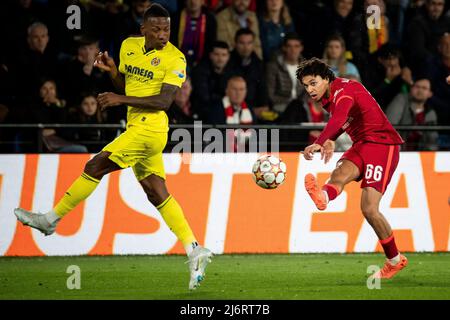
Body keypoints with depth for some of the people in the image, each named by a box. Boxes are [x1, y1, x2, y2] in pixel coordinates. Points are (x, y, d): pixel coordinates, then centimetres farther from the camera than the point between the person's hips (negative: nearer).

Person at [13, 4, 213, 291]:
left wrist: (121, 99, -25)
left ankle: (50, 220, 3)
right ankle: (195, 251, 5)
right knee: (157, 194, 6)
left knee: (95, 167, -7)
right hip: (139, 128, 9)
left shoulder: (175, 59, -12)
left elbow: (164, 101, -19)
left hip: (149, 128, -9)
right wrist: (112, 70, 1)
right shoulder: (129, 46, 10)